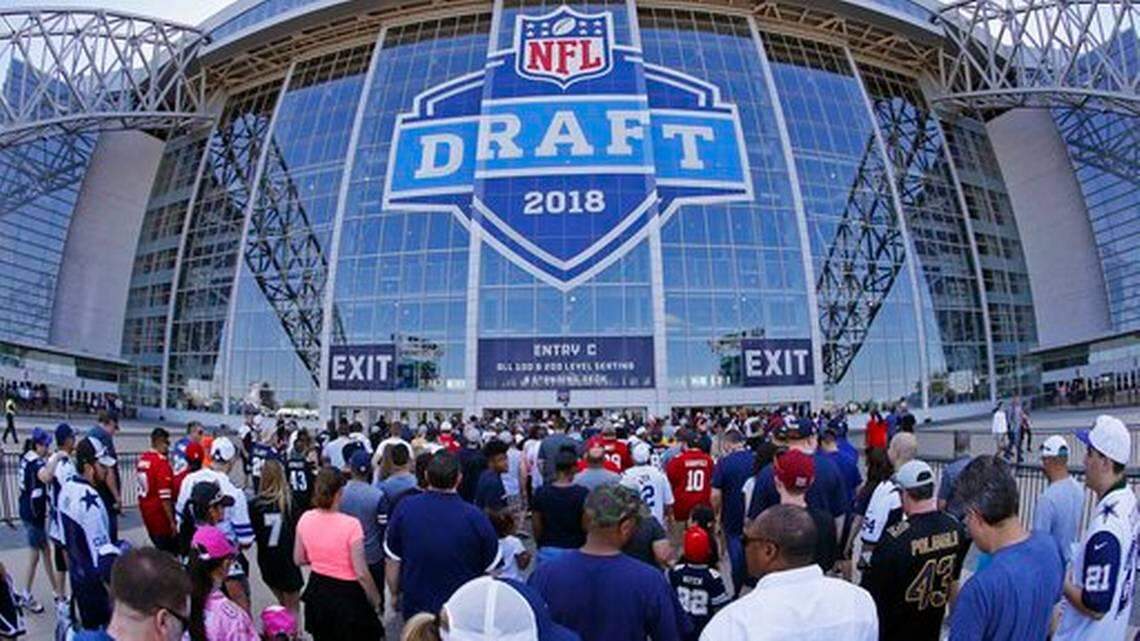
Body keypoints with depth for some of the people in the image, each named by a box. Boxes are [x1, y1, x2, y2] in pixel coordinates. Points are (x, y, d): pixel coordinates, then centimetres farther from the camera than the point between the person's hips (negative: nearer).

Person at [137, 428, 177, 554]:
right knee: (169, 551, -1)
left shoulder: (142, 459, 5)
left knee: (159, 547, 19)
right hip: (160, 512, -9)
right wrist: (172, 521, -18)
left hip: (145, 509, 9)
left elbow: (141, 487, 14)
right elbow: (165, 496, -22)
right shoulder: (161, 462, -20)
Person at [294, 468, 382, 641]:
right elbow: (361, 574, -20)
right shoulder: (350, 524, -26)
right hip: (346, 595, -5)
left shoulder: (305, 519, -10)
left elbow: (299, 560, 5)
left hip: (317, 591, 5)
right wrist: (376, 601, -6)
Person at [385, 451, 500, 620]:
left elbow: (393, 562, -3)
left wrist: (394, 594, 14)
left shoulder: (405, 508, -14)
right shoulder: (475, 517, -18)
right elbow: (489, 569, -8)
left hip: (415, 608, 2)